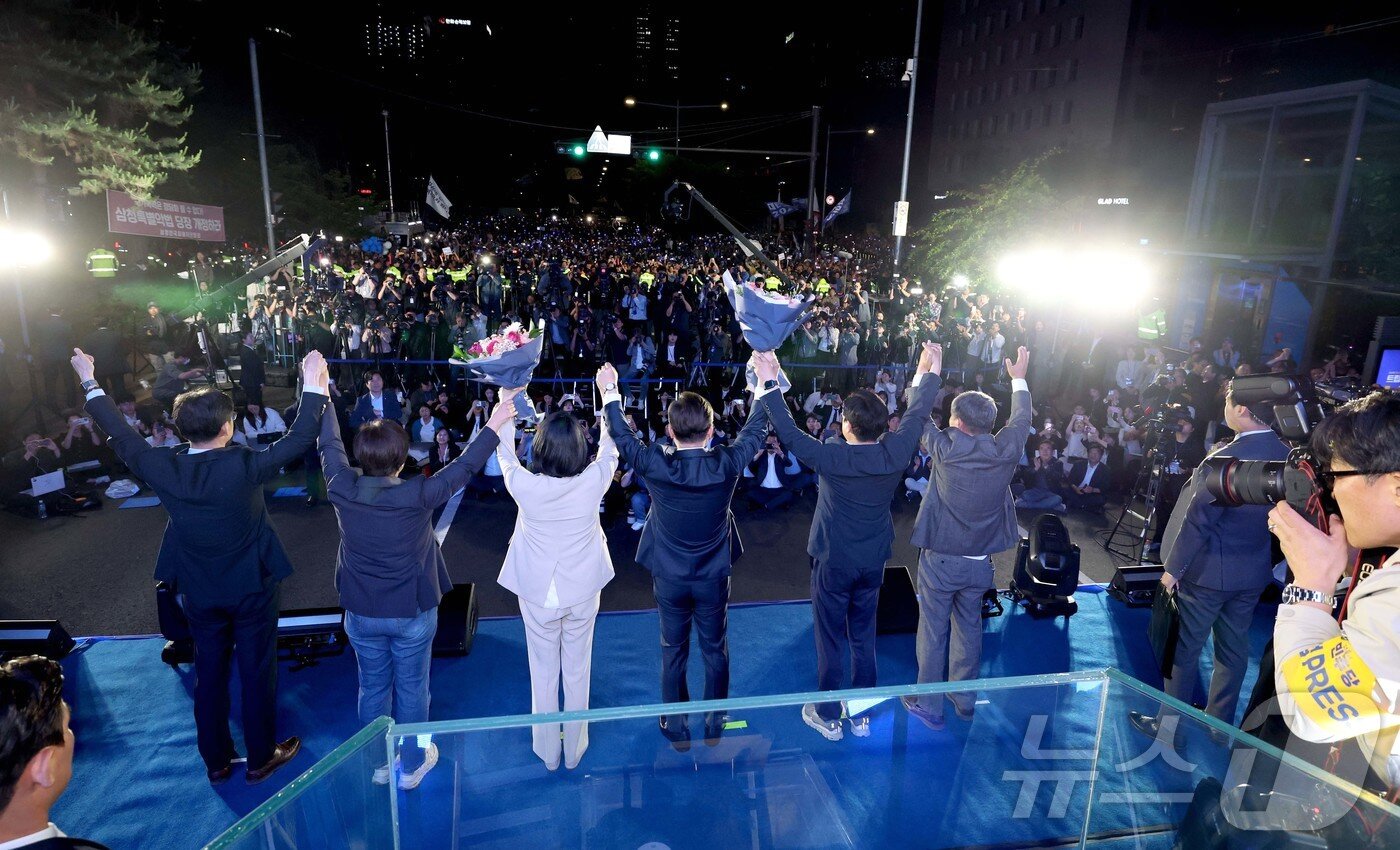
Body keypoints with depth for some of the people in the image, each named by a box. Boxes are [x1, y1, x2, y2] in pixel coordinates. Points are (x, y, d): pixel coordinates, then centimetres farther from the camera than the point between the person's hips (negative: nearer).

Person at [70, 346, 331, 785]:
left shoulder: (162, 468, -15)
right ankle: (261, 757, 27)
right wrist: (314, 387, -14)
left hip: (198, 592, 4)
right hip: (252, 588, -4)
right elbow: (298, 440, -21)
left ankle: (215, 760, 36)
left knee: (209, 672, 19)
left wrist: (90, 384, 13)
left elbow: (123, 437, 1)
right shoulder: (244, 466, -27)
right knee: (257, 671, 12)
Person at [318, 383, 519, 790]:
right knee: (411, 691, 15)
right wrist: (496, 422, -7)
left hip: (361, 614, 3)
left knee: (372, 689, 20)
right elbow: (465, 466, -16)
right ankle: (412, 764, 33)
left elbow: (329, 446, 0)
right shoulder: (418, 496, -26)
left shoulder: (342, 490, -17)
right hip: (412, 614, -3)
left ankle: (377, 765, 39)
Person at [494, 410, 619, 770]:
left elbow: (505, 454, -2)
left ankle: (548, 753, 35)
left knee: (543, 672, 18)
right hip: (583, 591, 1)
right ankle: (575, 749, 36)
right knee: (578, 671, 18)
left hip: (537, 594, 0)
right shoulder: (593, 481, -22)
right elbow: (610, 450, -1)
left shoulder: (525, 485, -24)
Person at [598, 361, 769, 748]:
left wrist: (610, 392, 7)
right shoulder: (727, 464, -22)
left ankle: (676, 727, 34)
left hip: (668, 578, 0)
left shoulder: (655, 465, -24)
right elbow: (755, 429, -4)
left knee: (673, 651, 18)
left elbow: (622, 438, -5)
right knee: (715, 649, 19)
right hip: (714, 578, 1)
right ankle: (714, 724, 37)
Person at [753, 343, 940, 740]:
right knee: (864, 637, 19)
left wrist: (769, 384, -17)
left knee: (831, 640, 12)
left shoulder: (832, 458, -27)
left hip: (834, 562, -4)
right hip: (874, 561, 5)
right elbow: (917, 415, 1)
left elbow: (790, 434, -22)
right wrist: (930, 373, 16)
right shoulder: (896, 452, -14)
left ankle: (828, 717, 28)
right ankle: (862, 715, 34)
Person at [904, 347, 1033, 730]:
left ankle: (928, 706, 22)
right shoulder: (1006, 451, -11)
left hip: (940, 560, -4)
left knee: (933, 631, 9)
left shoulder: (946, 448, -20)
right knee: (969, 629, 19)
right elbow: (1021, 419, 9)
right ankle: (964, 699, 35)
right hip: (980, 563, 4)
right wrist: (1019, 379, 26)